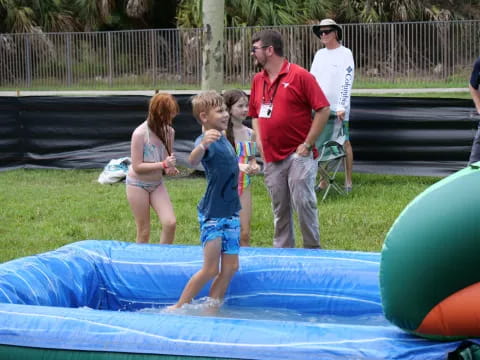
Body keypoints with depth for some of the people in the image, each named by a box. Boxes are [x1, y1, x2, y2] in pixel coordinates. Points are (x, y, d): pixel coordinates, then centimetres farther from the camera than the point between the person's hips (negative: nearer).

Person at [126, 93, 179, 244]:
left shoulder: (169, 132, -4)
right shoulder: (140, 133, -20)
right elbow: (137, 166, -20)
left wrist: (170, 169, -13)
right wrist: (163, 164, -29)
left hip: (157, 183, 5)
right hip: (138, 184, -4)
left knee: (170, 223, -12)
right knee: (144, 231, 2)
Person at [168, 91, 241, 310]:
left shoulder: (223, 138, 9)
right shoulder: (205, 141, -18)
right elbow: (193, 161, -45)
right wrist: (202, 145, -62)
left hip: (230, 212, 8)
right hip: (212, 214, -8)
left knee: (230, 267, 7)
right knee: (211, 269, -7)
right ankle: (178, 307, 6)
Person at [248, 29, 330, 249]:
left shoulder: (300, 76, -8)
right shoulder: (258, 80, 12)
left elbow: (323, 109, -9)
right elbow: (255, 114, 23)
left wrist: (307, 144, -11)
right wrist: (259, 140, 8)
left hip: (298, 155, -6)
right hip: (271, 157, 6)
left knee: (303, 202, -8)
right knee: (279, 208, 10)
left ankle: (313, 249, 5)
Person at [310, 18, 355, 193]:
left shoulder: (345, 53, -5)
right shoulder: (319, 54, 13)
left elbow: (347, 81, -14)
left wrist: (342, 106, -23)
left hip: (338, 109, -6)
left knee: (344, 142, 1)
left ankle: (348, 181, 6)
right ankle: (323, 181, 14)